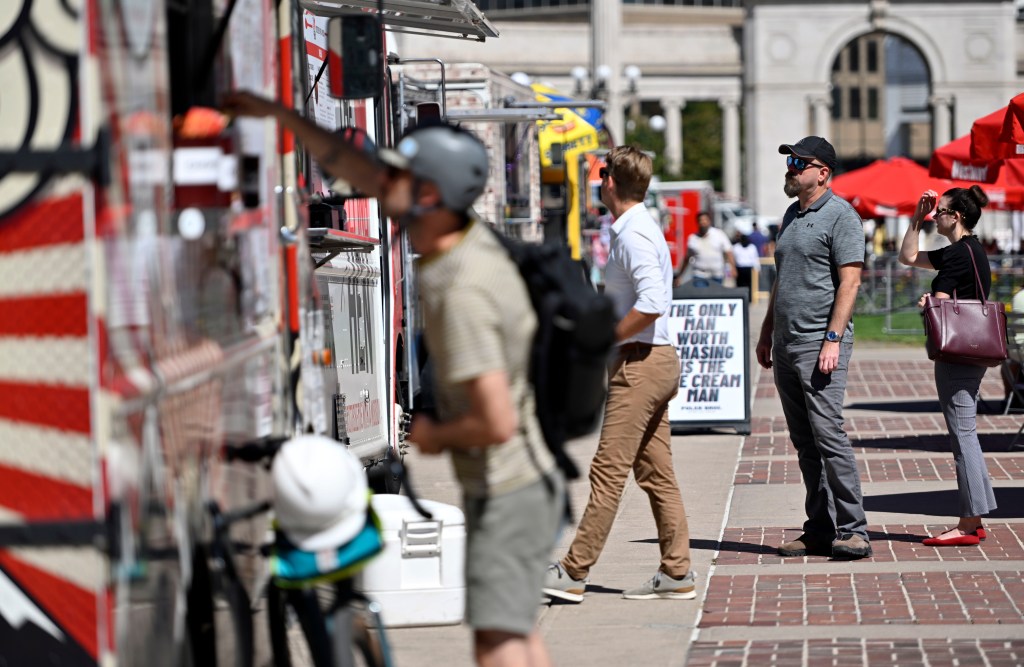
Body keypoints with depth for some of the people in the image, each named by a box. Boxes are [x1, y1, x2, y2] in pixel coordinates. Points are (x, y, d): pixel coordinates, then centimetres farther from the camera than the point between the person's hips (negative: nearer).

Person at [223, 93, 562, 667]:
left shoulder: (463, 294, -27)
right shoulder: (466, 236, 1)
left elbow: (498, 421, -30)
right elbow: (360, 172, 14)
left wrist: (435, 436, -10)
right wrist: (278, 114, 17)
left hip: (508, 491, -10)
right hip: (524, 483, 10)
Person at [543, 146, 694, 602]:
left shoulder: (634, 235, -15)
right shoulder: (638, 230, 17)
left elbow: (652, 304, -26)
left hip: (639, 364, -10)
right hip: (654, 361, 10)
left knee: (608, 471, -8)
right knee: (656, 474, 10)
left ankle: (574, 572, -8)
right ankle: (676, 573, 10)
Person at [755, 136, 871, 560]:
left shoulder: (840, 215, -7)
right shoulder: (792, 215, 19)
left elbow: (850, 281, -14)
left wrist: (833, 340, -20)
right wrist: (767, 333, 22)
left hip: (819, 346, -8)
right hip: (786, 347, 8)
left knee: (828, 435, -13)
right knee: (804, 443, 8)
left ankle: (852, 530, -10)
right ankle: (819, 531, 12)